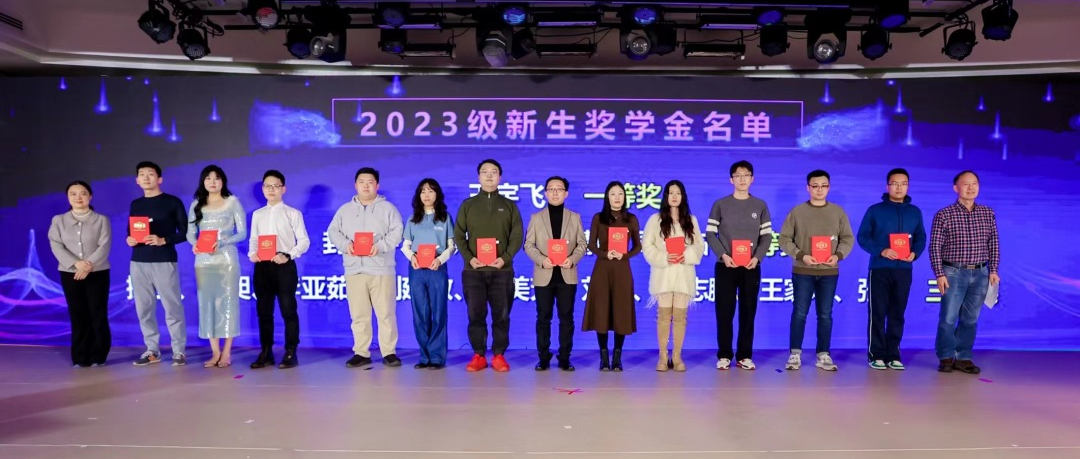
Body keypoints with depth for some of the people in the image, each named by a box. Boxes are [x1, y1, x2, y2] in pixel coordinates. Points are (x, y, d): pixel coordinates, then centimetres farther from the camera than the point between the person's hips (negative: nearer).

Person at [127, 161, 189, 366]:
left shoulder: (172, 202, 1)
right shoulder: (135, 205, 15)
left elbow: (185, 232, -2)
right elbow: (130, 232, 21)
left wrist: (163, 240, -17)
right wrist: (129, 240, -2)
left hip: (164, 261, -5)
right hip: (138, 262, 5)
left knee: (172, 307, -4)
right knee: (143, 308, 6)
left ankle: (179, 350, 4)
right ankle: (152, 350, 15)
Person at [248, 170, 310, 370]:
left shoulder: (292, 213, 3)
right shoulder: (257, 215, 16)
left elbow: (304, 241, -3)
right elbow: (253, 239, 15)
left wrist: (288, 256, -16)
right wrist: (252, 254, -6)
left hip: (284, 266, -4)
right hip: (262, 267, 4)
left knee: (288, 310, -4)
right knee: (263, 311, 7)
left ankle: (291, 353, 3)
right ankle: (266, 352, 15)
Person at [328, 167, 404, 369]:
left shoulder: (387, 208, 6)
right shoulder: (345, 210, 15)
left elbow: (397, 232, -3)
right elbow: (333, 231, 9)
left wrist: (380, 246, -18)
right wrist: (345, 244, -10)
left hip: (381, 269, -2)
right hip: (354, 269, 3)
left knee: (386, 313, -2)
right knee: (358, 314, 4)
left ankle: (389, 352, 6)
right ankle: (361, 353, 12)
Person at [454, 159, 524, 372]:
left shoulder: (509, 205, 10)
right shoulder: (468, 205, 11)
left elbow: (517, 236, 3)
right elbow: (458, 236, 6)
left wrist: (505, 258, -12)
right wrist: (469, 258, -9)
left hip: (502, 270, 0)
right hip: (473, 270, 0)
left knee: (501, 315, 1)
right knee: (476, 314, 2)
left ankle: (499, 355, 11)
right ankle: (478, 355, 12)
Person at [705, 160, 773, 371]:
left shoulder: (760, 206, 8)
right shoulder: (720, 204, 3)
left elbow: (767, 236, 6)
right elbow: (710, 234, 0)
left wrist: (757, 257, -10)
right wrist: (723, 255, -14)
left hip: (751, 267, 2)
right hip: (725, 266, -1)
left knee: (748, 312, 5)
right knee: (724, 312, 0)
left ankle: (745, 355, 13)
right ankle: (724, 355, 8)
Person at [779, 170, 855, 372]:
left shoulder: (838, 212, 8)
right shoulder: (797, 212, 1)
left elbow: (848, 239, 8)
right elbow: (784, 239, -1)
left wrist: (838, 255, -10)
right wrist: (801, 256, -14)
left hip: (829, 272, 2)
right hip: (803, 271, -2)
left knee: (825, 315, 6)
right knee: (799, 313, 0)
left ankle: (823, 355, 13)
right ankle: (795, 354, 7)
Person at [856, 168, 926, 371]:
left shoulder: (915, 212, 12)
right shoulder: (875, 210, 2)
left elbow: (921, 238, 13)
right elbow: (863, 237, -2)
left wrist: (915, 253, -8)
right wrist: (881, 251, -16)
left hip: (904, 270, 3)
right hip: (880, 268, -3)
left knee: (897, 314, 7)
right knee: (877, 313, -2)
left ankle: (893, 355, 14)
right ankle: (877, 354, 4)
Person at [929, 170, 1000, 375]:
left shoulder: (988, 214, 7)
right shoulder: (944, 215, -5)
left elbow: (994, 243, 11)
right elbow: (935, 247, -6)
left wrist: (993, 270, 6)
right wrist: (939, 274, -10)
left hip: (980, 274, 3)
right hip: (954, 273, -3)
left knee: (970, 319, 8)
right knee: (948, 318, -1)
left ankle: (963, 358, 17)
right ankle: (946, 357, 12)